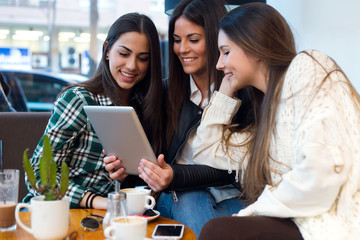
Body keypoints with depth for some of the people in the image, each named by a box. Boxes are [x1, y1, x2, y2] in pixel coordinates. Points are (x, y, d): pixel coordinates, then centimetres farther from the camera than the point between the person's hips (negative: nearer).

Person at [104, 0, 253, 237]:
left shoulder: (244, 93, -5)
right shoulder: (167, 90, 8)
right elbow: (156, 153, 9)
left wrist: (176, 176, -27)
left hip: (228, 197, -2)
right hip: (176, 197, 2)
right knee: (191, 199, -33)